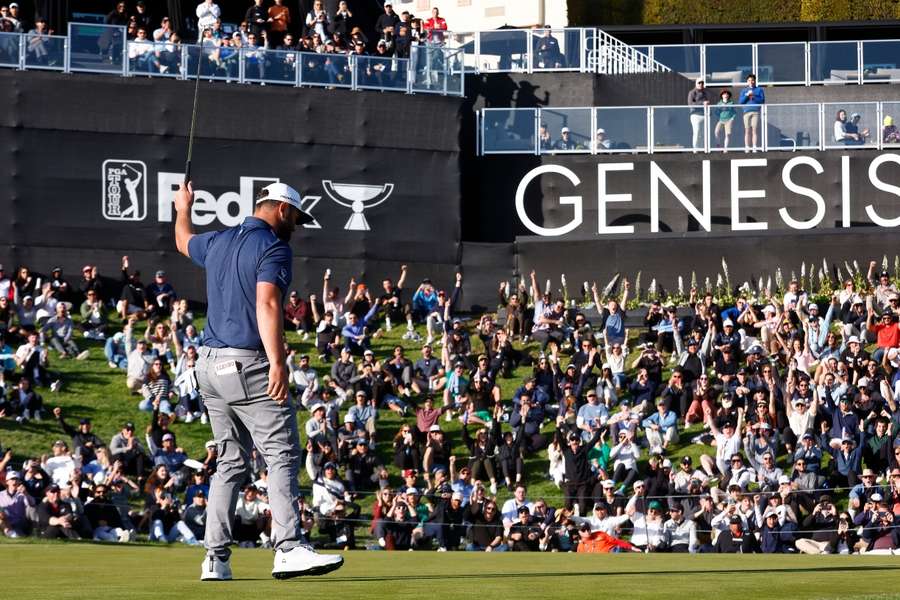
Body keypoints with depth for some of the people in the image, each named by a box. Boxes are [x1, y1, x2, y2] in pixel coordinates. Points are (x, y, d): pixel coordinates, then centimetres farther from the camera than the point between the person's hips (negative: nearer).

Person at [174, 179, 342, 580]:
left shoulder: (218, 242, 17)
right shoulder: (273, 247, -7)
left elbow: (184, 240, 40)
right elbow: (267, 303, -20)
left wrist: (184, 209, 62)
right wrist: (277, 362, -28)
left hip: (210, 365, 8)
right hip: (248, 366, -8)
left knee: (231, 461, 12)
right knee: (283, 456, -11)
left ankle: (216, 558, 6)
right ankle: (288, 548, -24)